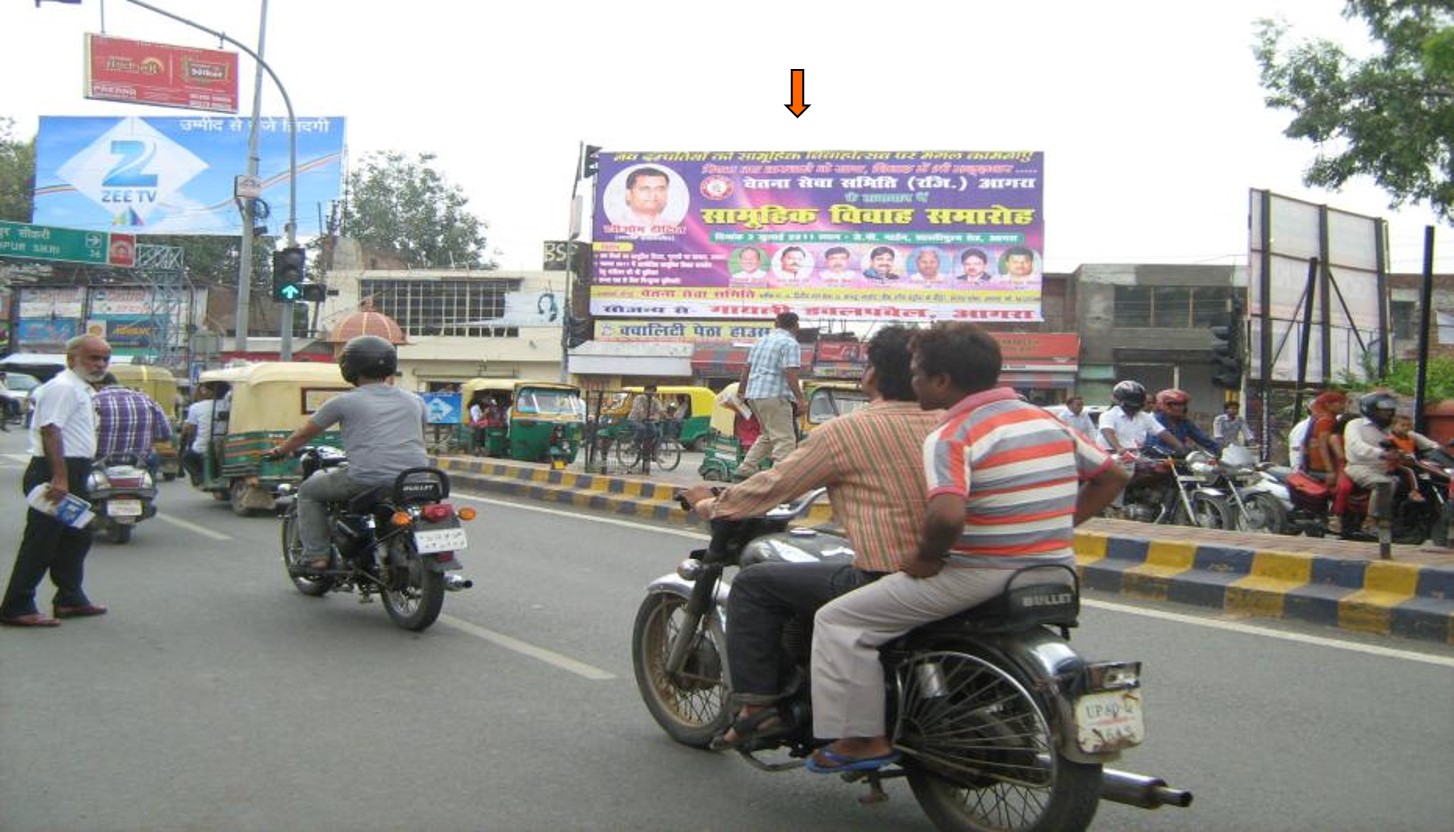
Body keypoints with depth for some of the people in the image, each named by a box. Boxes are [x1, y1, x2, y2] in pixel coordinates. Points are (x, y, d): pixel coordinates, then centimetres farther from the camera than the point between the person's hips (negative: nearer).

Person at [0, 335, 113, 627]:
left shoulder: (83, 390, 18)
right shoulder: (62, 387, -15)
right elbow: (50, 431, -23)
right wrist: (59, 478, -29)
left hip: (73, 473, 11)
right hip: (55, 472, -11)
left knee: (76, 538, 18)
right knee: (41, 542, -7)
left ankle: (70, 599, 29)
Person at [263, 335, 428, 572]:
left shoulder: (344, 402, 6)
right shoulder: (414, 401, 17)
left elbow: (304, 434, 17)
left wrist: (280, 451, 36)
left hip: (367, 479, -4)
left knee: (309, 491, 20)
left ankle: (317, 556, 10)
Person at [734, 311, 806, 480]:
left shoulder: (761, 341, 18)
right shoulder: (790, 344, -6)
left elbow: (746, 368, 23)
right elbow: (790, 374, -16)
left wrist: (741, 391, 34)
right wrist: (800, 399, -15)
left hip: (753, 394, 9)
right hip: (774, 395, -9)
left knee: (768, 435, 20)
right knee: (785, 439, -7)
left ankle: (745, 469, 18)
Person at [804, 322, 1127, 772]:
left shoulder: (952, 436, -15)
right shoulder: (1048, 421, 9)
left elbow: (947, 515, -32)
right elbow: (1112, 477, 17)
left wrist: (925, 556, -13)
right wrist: (1053, 529, 16)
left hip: (980, 579, -8)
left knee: (839, 620, 0)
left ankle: (863, 739, 1)